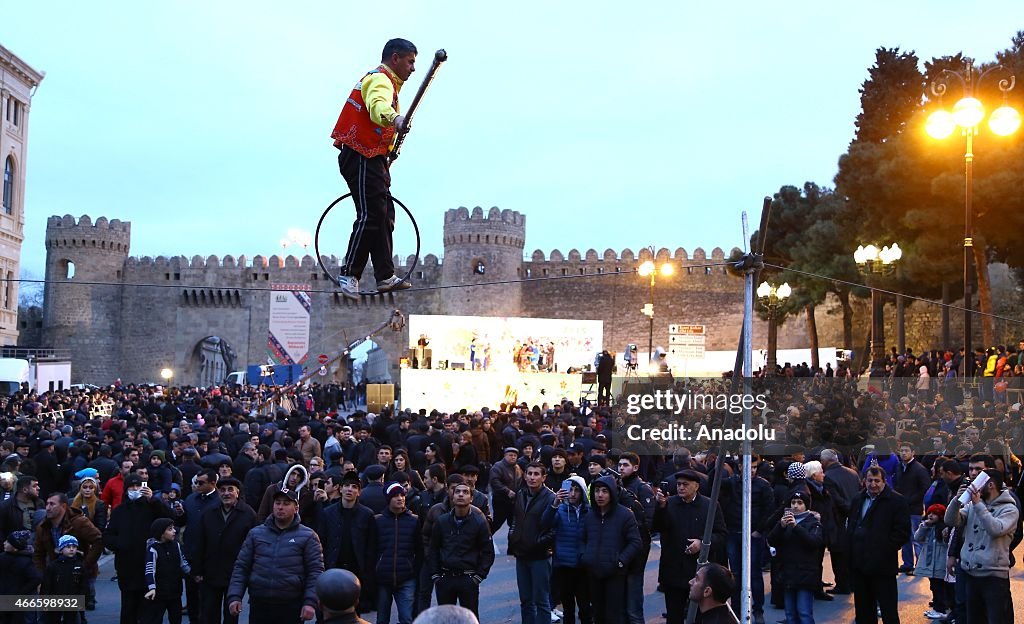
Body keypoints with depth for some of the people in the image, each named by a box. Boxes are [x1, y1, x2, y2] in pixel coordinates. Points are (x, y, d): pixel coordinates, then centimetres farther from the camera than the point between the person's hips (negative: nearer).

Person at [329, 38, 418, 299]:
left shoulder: (385, 81, 24)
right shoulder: (380, 80, -11)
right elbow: (377, 106, -34)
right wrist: (394, 119, -56)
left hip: (373, 159, 11)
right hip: (361, 158, -11)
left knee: (385, 216, 7)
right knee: (370, 215, -16)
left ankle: (385, 277, 8)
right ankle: (349, 275, -12)